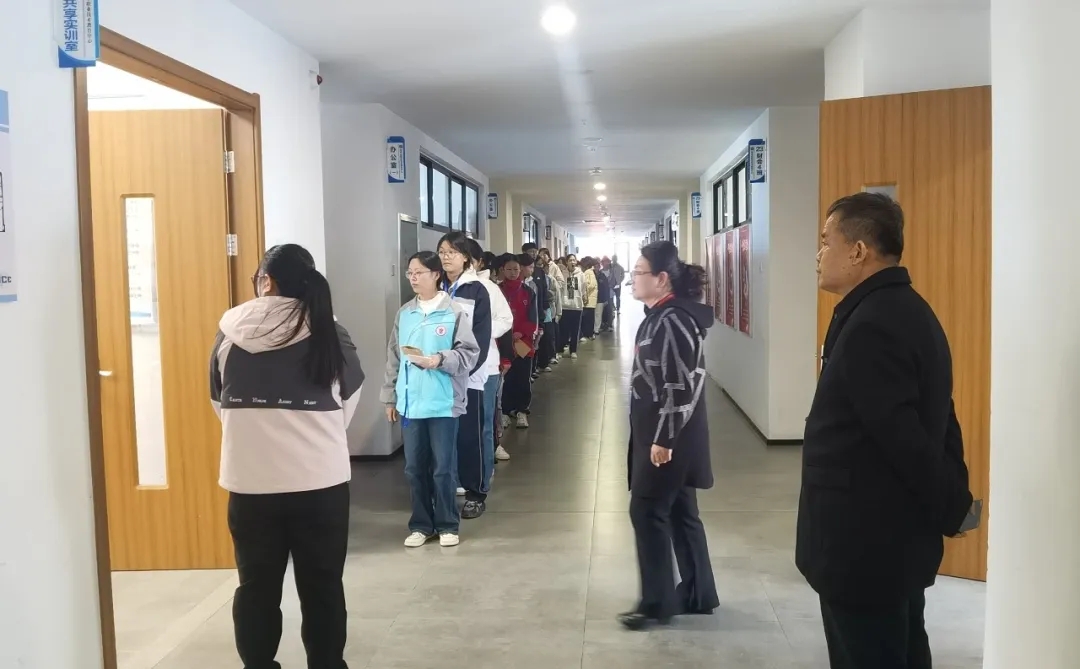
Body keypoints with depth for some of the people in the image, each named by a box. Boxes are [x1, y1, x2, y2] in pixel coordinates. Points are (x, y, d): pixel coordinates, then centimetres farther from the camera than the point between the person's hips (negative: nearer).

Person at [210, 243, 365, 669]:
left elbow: (220, 404, 9)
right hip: (321, 481, 0)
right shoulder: (330, 335, -4)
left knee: (256, 587, 16)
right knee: (322, 587, 13)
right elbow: (348, 404, 8)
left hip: (250, 483, 1)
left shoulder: (230, 334, -2)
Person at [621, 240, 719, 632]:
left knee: (647, 512, -2)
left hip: (669, 435, -10)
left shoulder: (673, 321, -20)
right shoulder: (660, 316, 12)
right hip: (659, 430, 10)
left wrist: (663, 439, -22)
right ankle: (698, 595, 25)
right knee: (679, 512, 15)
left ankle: (658, 604, 9)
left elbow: (681, 386, -23)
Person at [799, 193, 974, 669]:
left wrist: (950, 509, -10)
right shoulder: (906, 311, 9)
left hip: (863, 546, -10)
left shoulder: (869, 327, -24)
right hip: (896, 539, 10)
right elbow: (933, 424, 11)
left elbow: (905, 438, -24)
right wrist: (951, 503, 11)